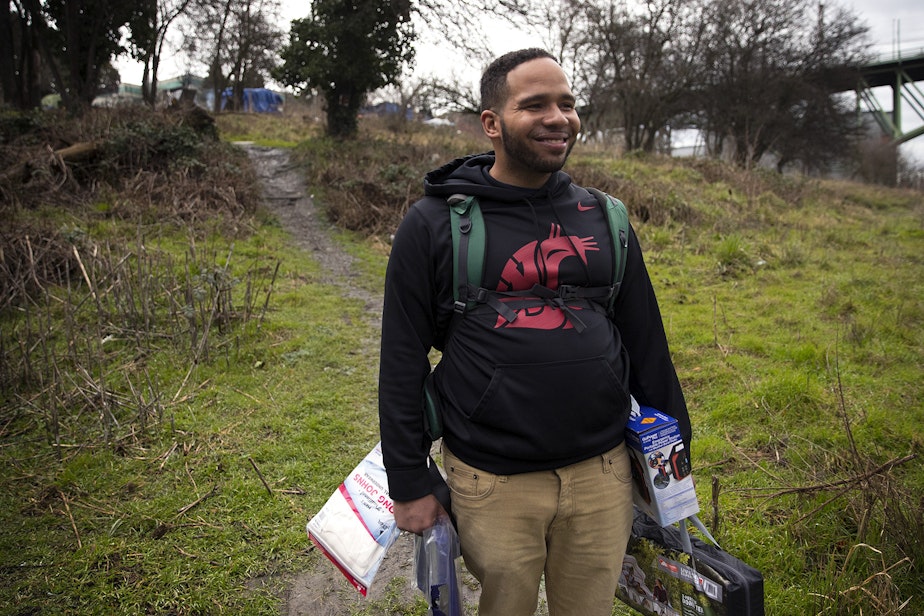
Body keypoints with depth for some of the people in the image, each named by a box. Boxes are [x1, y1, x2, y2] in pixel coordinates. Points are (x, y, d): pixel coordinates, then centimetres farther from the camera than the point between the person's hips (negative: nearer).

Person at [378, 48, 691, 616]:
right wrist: (410, 484, -3)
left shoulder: (603, 220, 6)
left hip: (602, 472, 3)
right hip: (493, 483, -3)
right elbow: (402, 361, -3)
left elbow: (645, 341, 11)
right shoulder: (435, 224, -5)